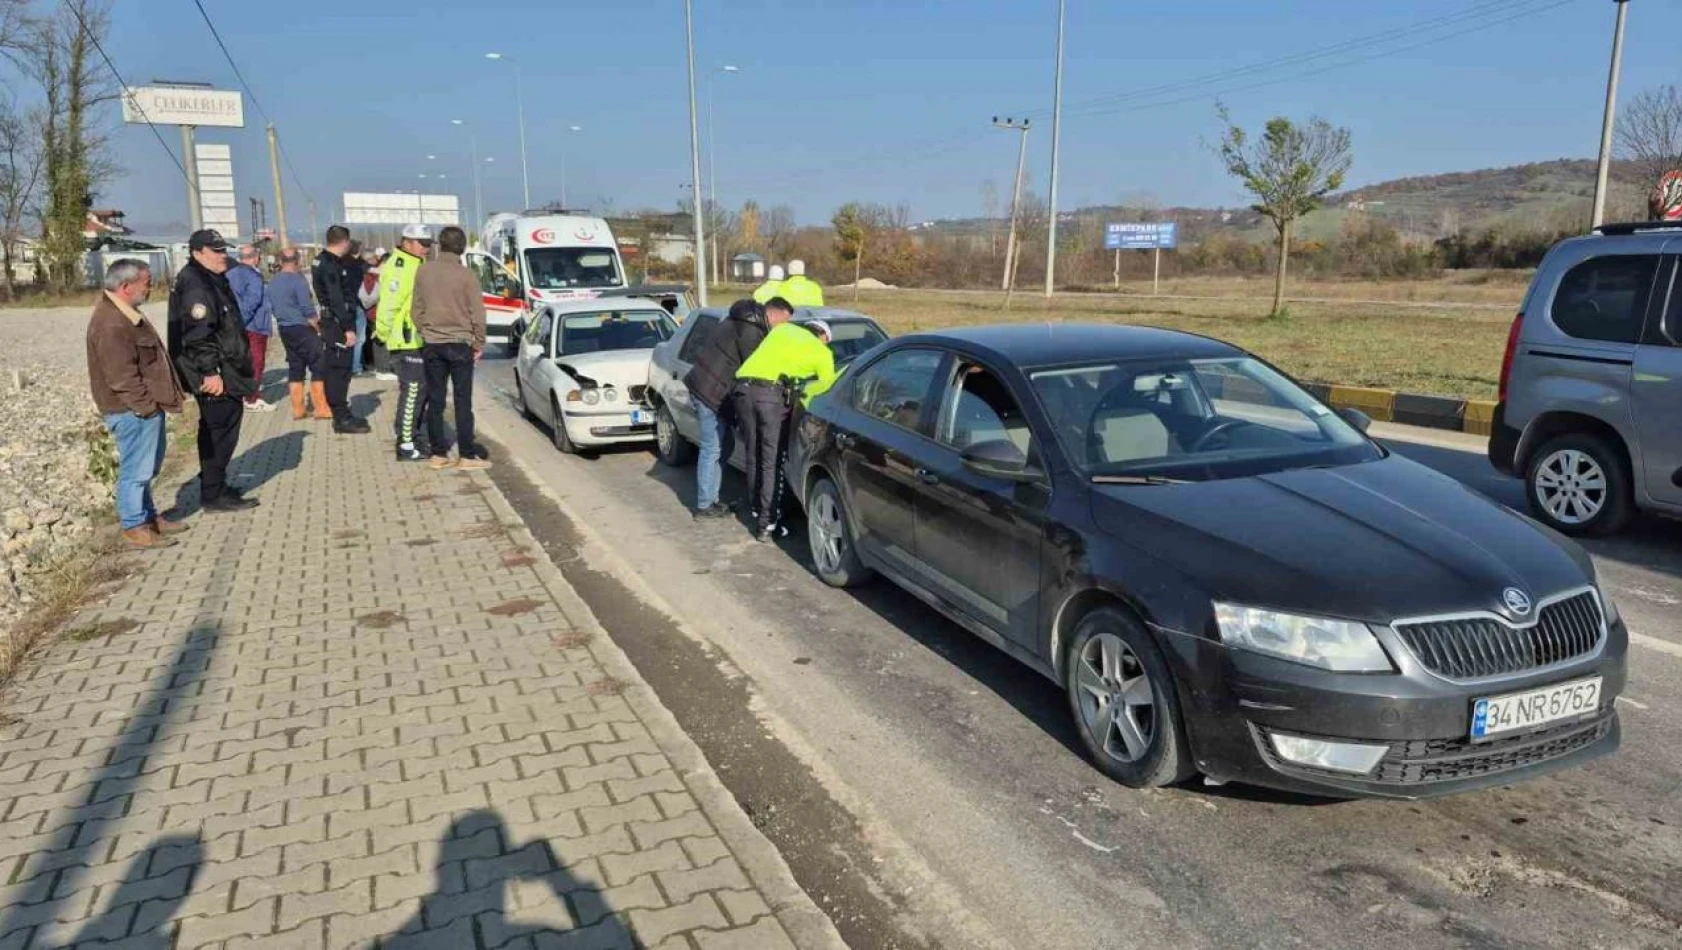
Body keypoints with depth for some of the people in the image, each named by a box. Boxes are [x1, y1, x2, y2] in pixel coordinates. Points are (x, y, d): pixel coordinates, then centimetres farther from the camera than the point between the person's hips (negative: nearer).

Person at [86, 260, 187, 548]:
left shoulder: (125, 313, 13)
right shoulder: (111, 325, -22)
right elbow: (121, 377, -24)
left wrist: (161, 397, 19)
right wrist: (146, 405, -19)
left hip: (146, 406, 11)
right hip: (134, 411, -11)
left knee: (148, 465, 19)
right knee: (136, 468, -2)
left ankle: (148, 516, 31)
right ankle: (134, 527, 7)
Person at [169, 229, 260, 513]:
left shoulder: (213, 279, 17)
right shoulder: (195, 284, -16)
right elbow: (198, 335, -23)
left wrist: (238, 370, 26)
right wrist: (210, 372, -25)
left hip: (225, 371, 11)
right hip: (215, 375, -11)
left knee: (215, 430, 18)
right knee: (221, 431, -6)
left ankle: (215, 485, 28)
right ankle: (214, 494, 0)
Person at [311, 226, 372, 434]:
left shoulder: (325, 261, 15)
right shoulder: (330, 266, -16)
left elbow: (348, 289, 19)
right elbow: (336, 300, -22)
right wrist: (348, 328, -23)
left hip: (333, 323, 10)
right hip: (337, 324, -10)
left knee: (337, 370, 15)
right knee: (338, 371, -6)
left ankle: (342, 415, 24)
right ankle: (342, 419, -2)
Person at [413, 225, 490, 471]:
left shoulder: (424, 271, 1)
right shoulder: (466, 275, -10)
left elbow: (416, 309, 6)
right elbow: (477, 313, -7)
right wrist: (479, 344, 4)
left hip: (432, 345, 3)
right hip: (459, 344, -3)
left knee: (435, 400, 9)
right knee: (463, 401, 1)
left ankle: (438, 454, 12)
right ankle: (467, 456, 1)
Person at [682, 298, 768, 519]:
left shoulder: (742, 321, 15)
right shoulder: (750, 330, -16)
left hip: (706, 387, 10)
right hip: (710, 392, -10)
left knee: (724, 445, 15)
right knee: (712, 449, -4)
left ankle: (710, 499, 21)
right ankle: (704, 505, 4)